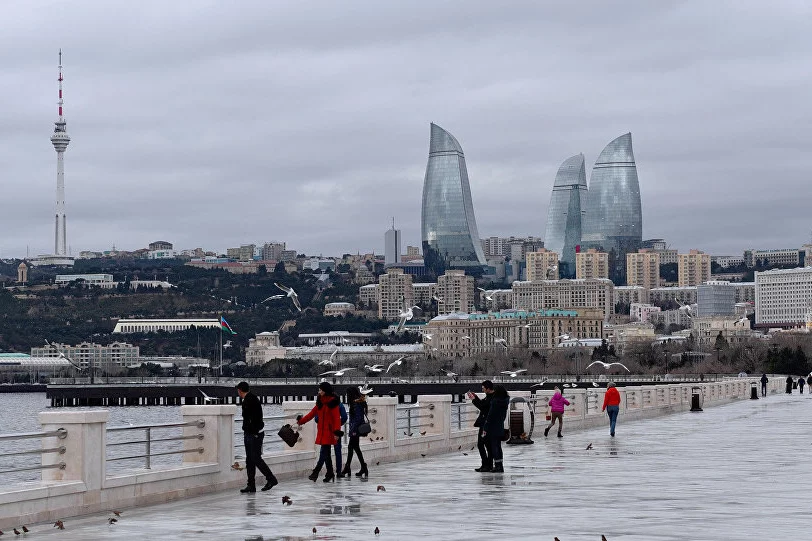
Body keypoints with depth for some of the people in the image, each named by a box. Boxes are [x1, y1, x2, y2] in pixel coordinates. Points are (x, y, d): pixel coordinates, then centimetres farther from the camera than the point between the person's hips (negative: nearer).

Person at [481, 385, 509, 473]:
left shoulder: (495, 402, -18)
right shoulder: (505, 402, 3)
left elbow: (490, 416, -17)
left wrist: (485, 428, -13)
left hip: (493, 427, -7)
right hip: (500, 427, 7)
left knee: (494, 446, -1)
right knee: (498, 446, 15)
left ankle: (498, 466, -2)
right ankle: (499, 466, 19)